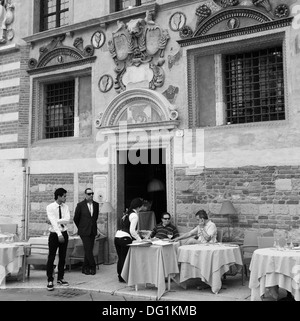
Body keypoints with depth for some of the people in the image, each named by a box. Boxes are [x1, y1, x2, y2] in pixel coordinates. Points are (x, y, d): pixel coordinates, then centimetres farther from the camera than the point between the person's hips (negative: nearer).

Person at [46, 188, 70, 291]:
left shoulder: (65, 207, 3)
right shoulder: (50, 207, -10)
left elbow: (67, 219, -10)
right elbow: (53, 221, -20)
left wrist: (57, 221, -20)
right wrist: (59, 234, -28)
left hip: (64, 234, 4)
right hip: (54, 234, -4)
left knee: (62, 257, 11)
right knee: (51, 258, -2)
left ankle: (60, 278, 24)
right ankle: (50, 280, 9)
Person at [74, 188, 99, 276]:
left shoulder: (96, 204, 6)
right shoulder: (80, 205, -6)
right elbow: (76, 218, 4)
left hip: (93, 231, 4)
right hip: (84, 231, -4)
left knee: (88, 250, 7)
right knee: (88, 250, -9)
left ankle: (85, 268, 17)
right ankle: (93, 267, 3)